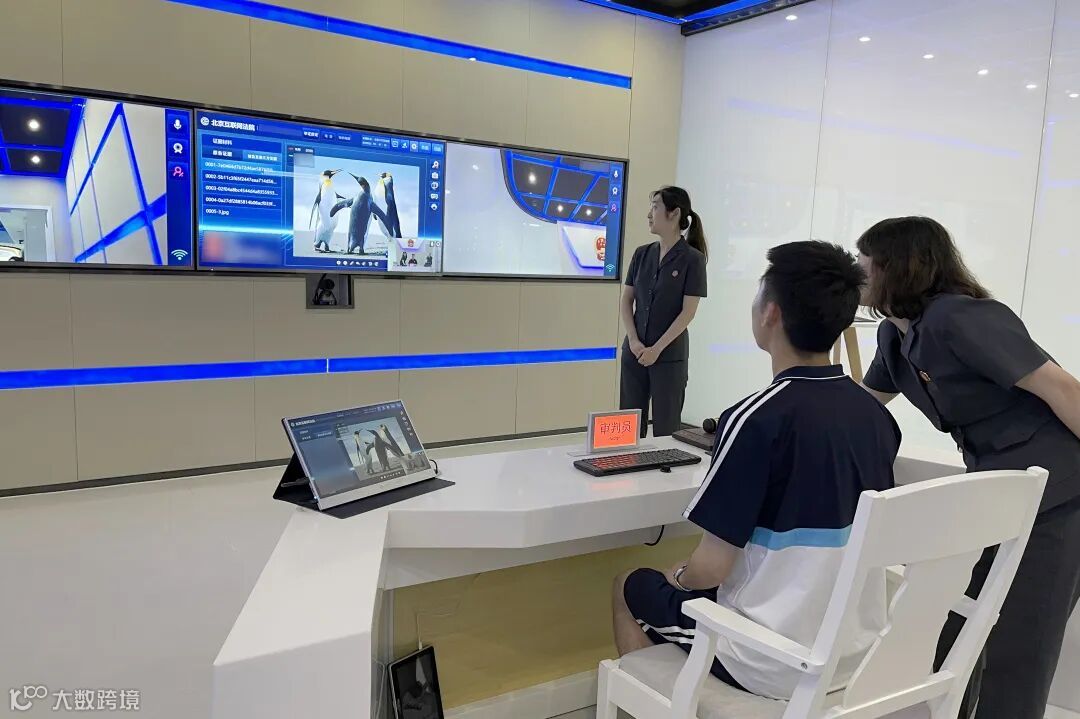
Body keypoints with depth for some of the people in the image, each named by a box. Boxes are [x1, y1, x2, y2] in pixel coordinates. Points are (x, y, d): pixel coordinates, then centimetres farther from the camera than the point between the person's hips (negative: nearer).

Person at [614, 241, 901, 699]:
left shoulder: (755, 419, -25)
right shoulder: (878, 416, -4)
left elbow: (710, 569, -20)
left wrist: (678, 576, 2)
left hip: (772, 664, -6)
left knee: (631, 590, 18)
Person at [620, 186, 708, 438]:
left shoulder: (692, 258, -8)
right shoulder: (642, 254, 6)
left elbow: (688, 312, -11)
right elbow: (626, 300, 6)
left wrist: (657, 349, -14)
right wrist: (633, 340, -7)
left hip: (670, 356, -4)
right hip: (634, 352, 5)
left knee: (666, 427, 5)